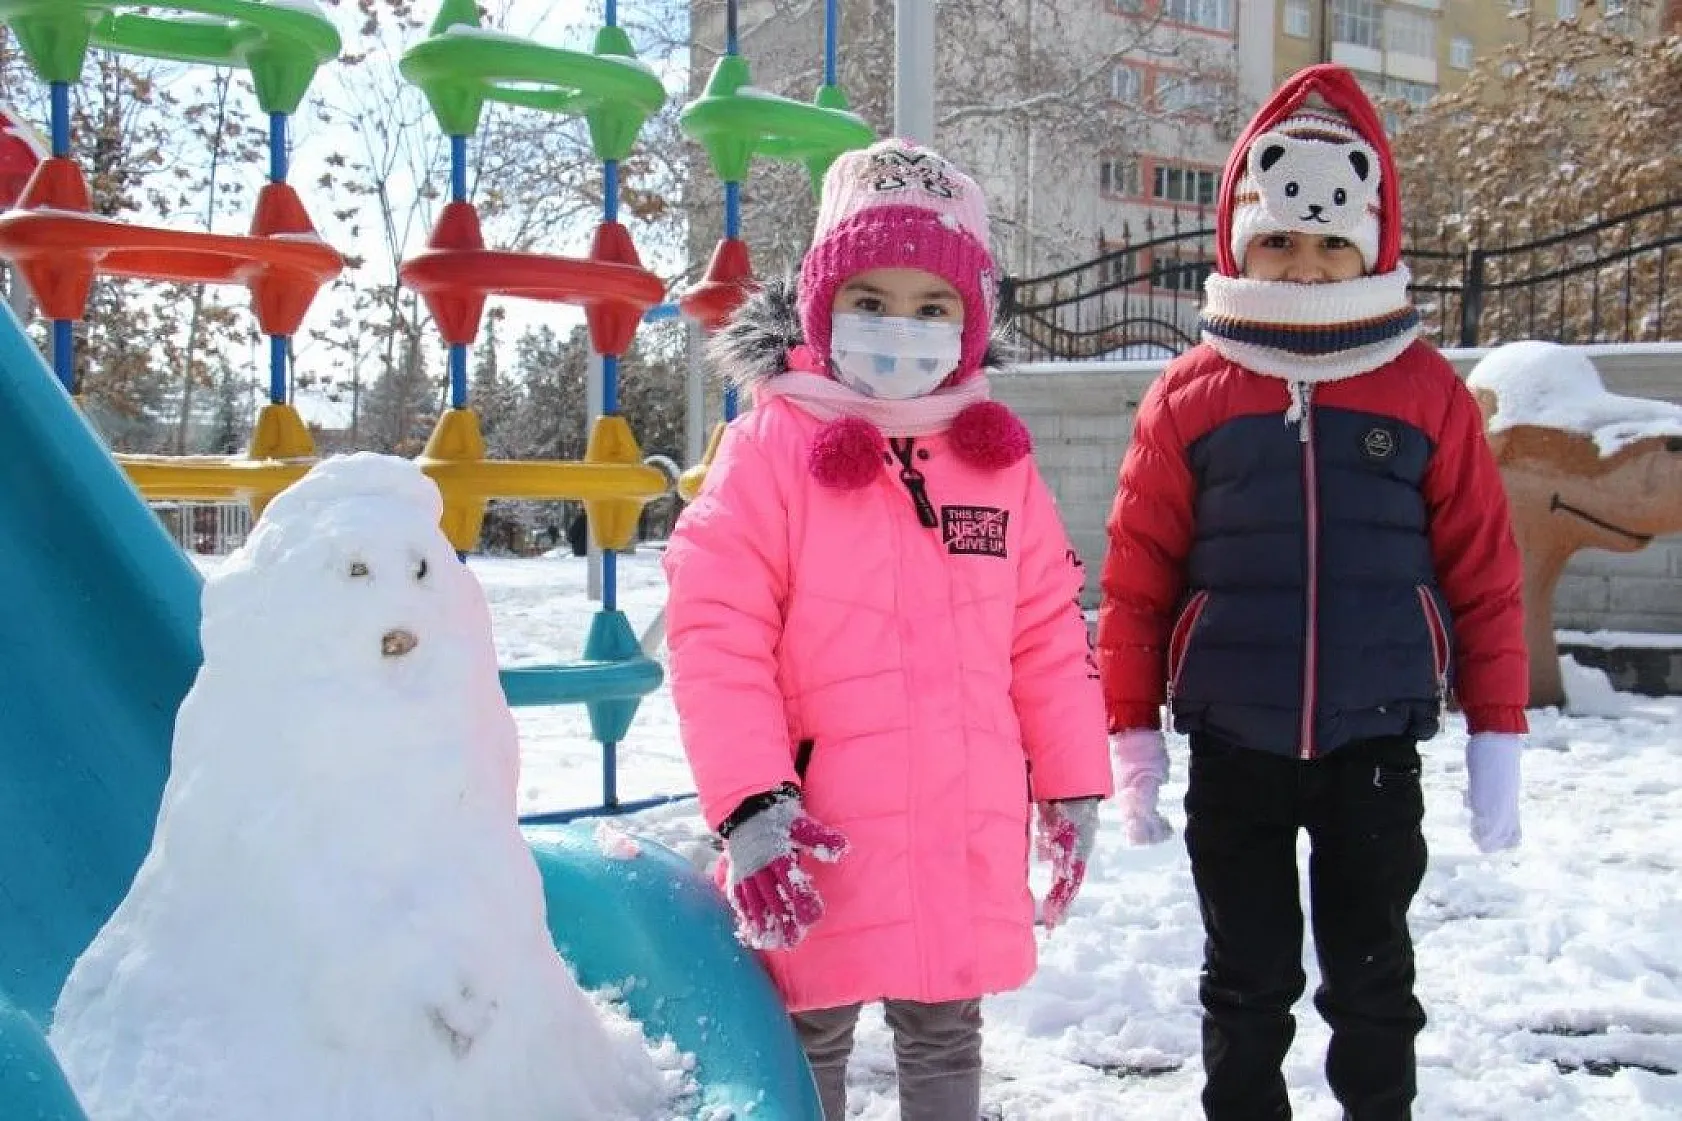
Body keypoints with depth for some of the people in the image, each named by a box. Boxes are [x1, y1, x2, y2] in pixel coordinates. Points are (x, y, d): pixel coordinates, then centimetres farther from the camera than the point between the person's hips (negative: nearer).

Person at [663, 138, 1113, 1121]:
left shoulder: (998, 455, 5)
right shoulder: (773, 442, -8)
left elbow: (1049, 634, 9)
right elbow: (715, 631, -12)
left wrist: (1073, 784, 9)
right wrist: (750, 802, -19)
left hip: (968, 837, 4)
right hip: (820, 842, -3)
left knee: (946, 1037, 20)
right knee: (811, 1039, 13)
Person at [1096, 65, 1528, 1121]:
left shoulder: (1427, 389, 0)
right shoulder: (1190, 394, 0)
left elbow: (1484, 573, 2)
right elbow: (1138, 578, 1)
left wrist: (1497, 737, 0)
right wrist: (1131, 736, -1)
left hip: (1378, 740, 0)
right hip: (1234, 744, 0)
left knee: (1373, 973, 13)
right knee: (1248, 976, 13)